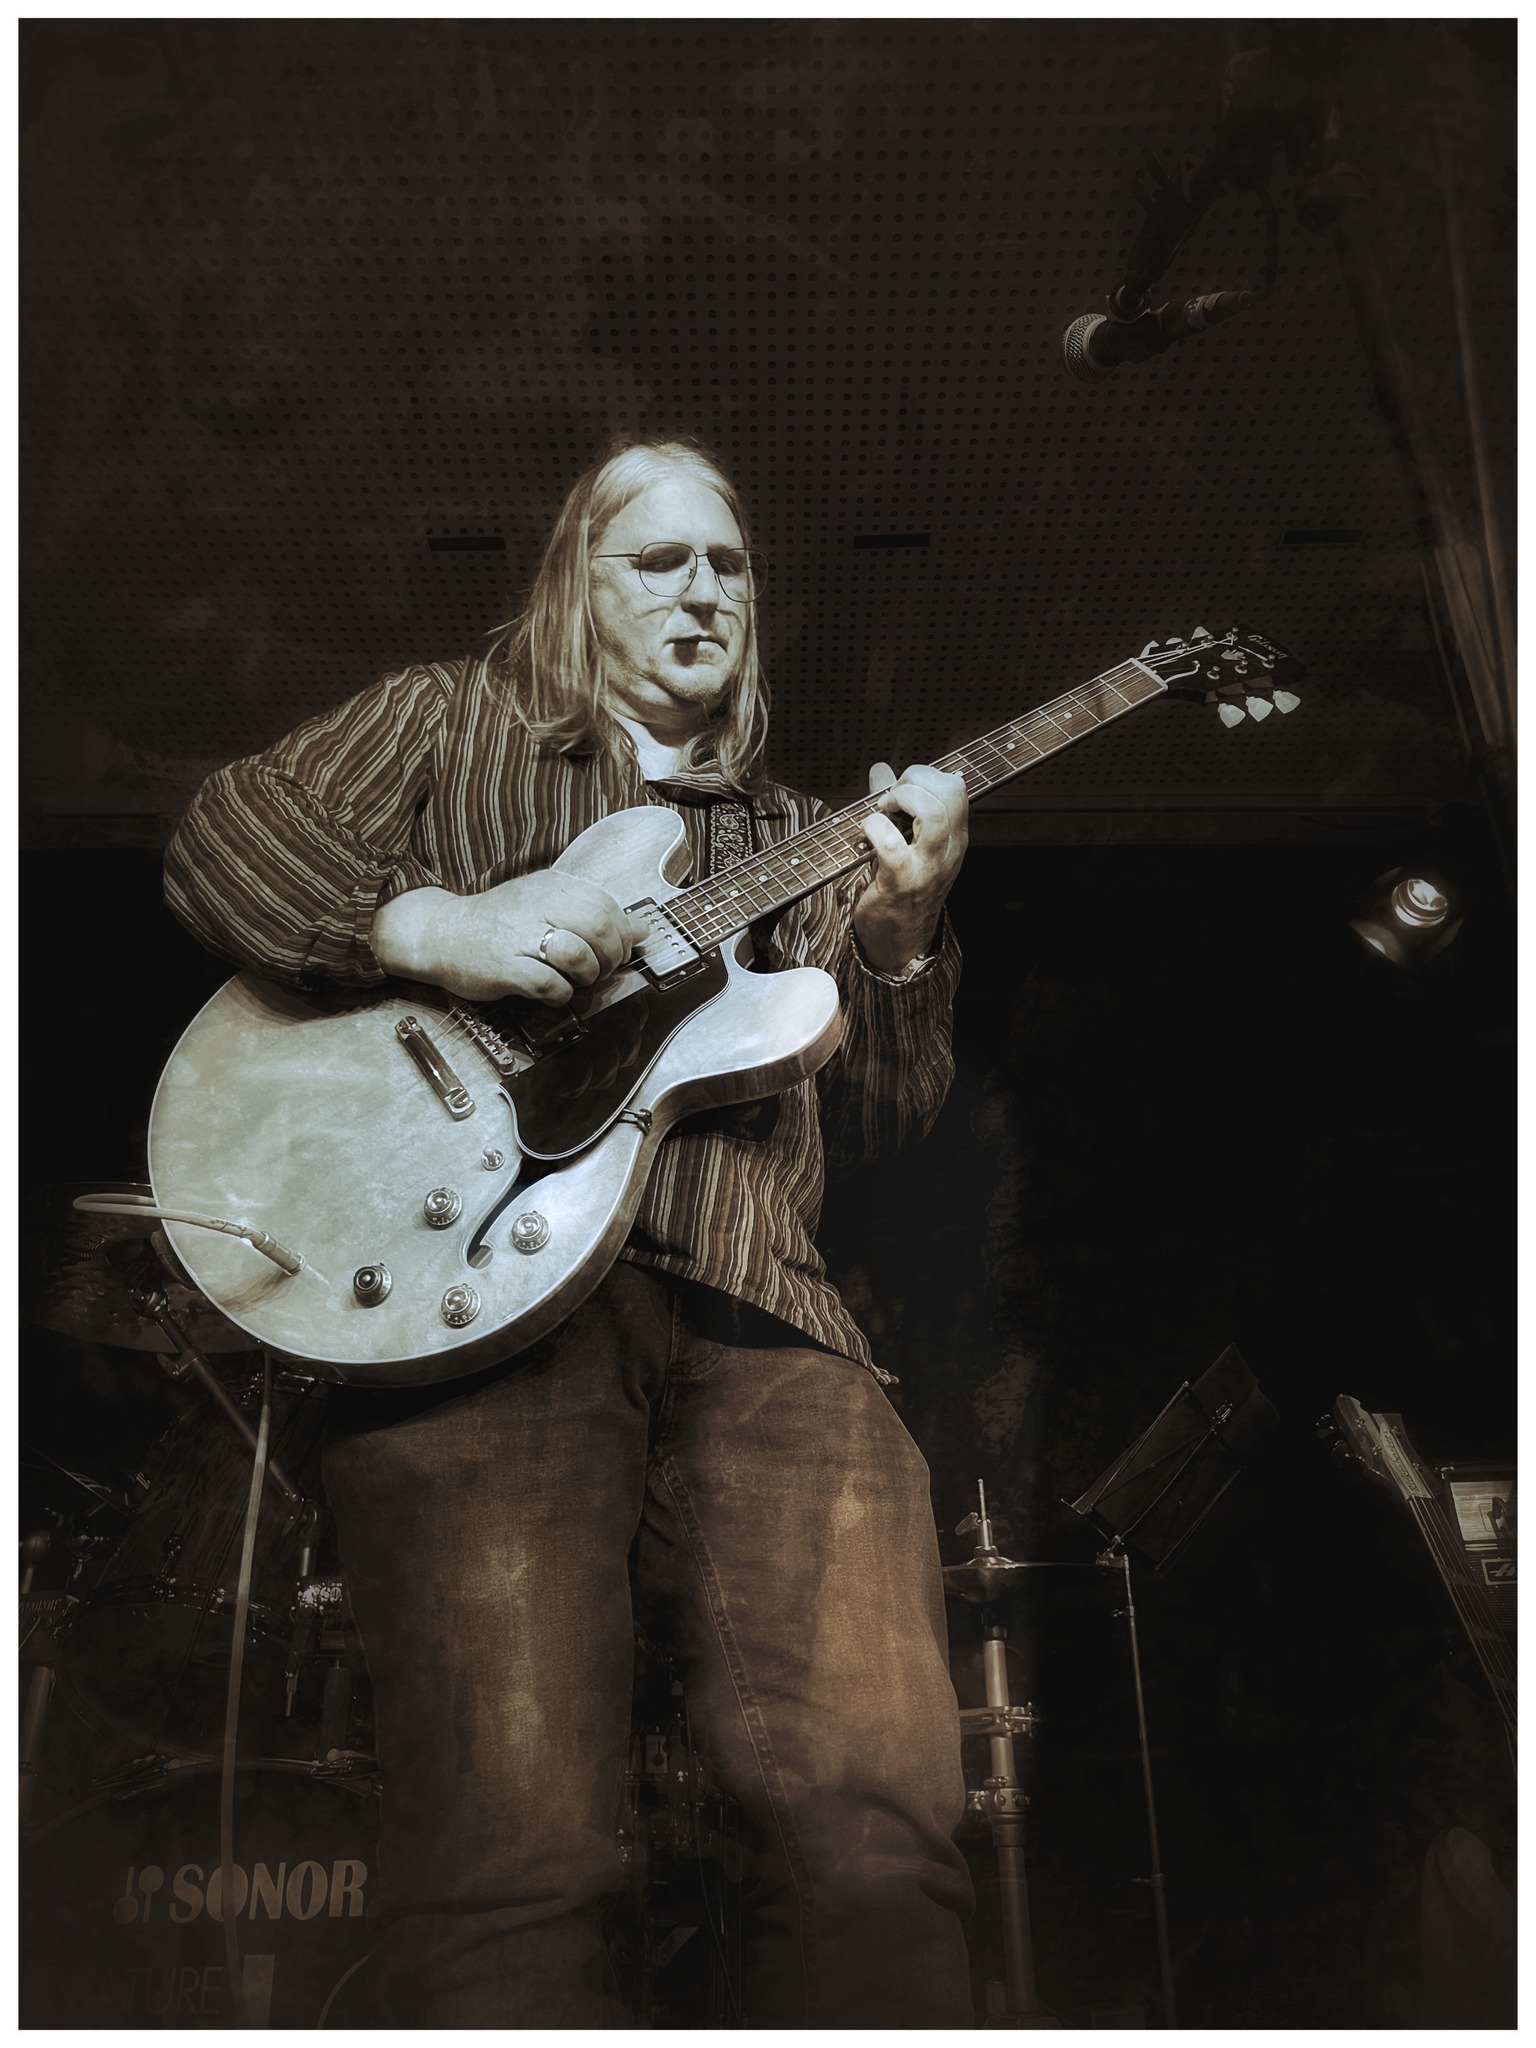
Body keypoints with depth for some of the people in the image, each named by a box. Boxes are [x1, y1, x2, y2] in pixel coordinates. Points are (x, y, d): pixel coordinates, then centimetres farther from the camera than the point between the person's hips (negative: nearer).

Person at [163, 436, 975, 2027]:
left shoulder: (791, 837, 29)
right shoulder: (453, 718, 21)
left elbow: (884, 1114, 21)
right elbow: (222, 833, 8)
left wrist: (899, 939, 2)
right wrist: (430, 924, -9)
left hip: (754, 1317, 3)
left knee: (876, 1815, -19)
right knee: (509, 1847, -23)